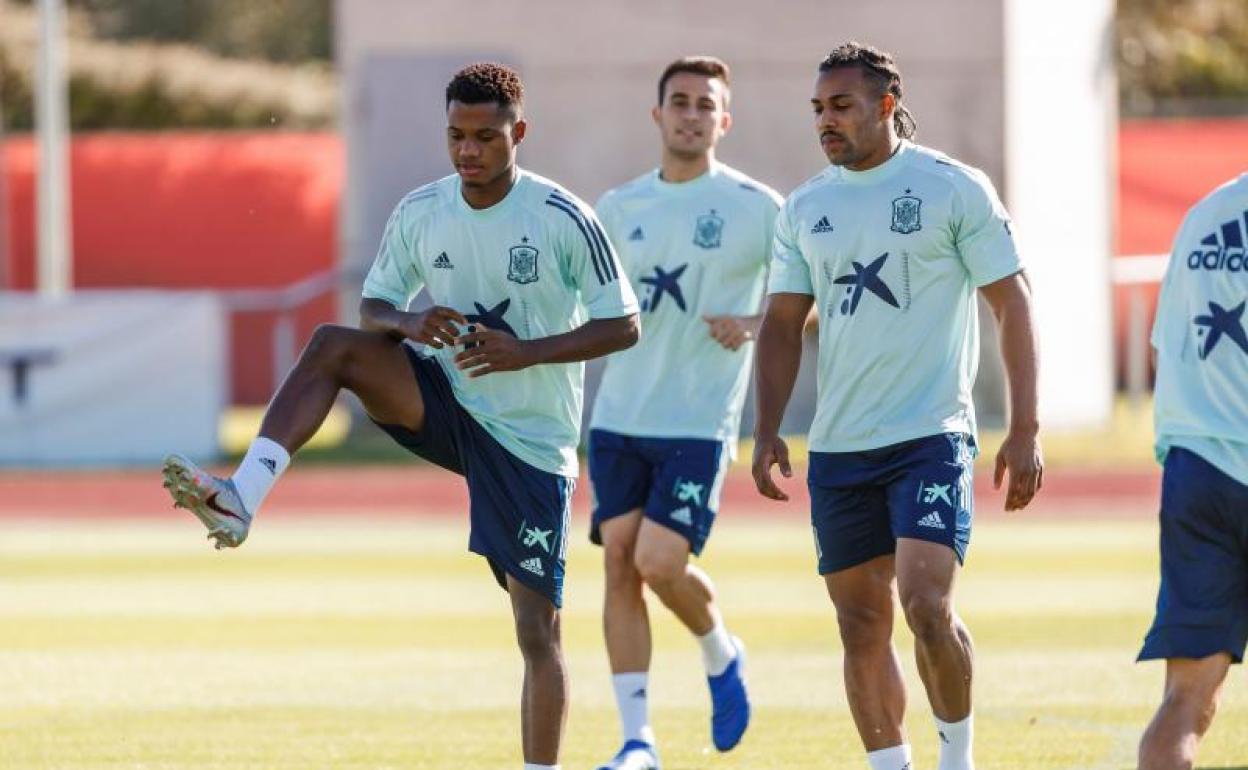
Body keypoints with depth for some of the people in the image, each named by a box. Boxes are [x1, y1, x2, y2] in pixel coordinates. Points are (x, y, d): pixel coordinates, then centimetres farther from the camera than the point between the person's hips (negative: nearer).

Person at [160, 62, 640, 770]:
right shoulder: (419, 213, -1)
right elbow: (372, 308, 8)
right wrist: (408, 322, -16)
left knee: (538, 631, -6)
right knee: (333, 346, -21)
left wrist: (526, 352, -22)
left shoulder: (564, 220, -14)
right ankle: (241, 501, -31)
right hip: (447, 403, 4)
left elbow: (623, 327, -9)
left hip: (532, 442, -4)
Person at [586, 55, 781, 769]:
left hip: (700, 422, -4)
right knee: (620, 561, -2)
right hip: (620, 415, 4)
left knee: (660, 561, -14)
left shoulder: (756, 208, -3)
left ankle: (724, 656, 19)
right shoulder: (620, 208, 10)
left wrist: (755, 325, -15)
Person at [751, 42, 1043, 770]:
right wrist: (768, 431, 4)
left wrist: (1025, 430, -8)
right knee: (863, 625, 5)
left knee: (926, 604, -18)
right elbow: (783, 323, 15)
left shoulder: (955, 189, -4)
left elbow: (1012, 302, -3)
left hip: (931, 435, -5)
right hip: (838, 446, 5)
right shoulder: (805, 209, 9)